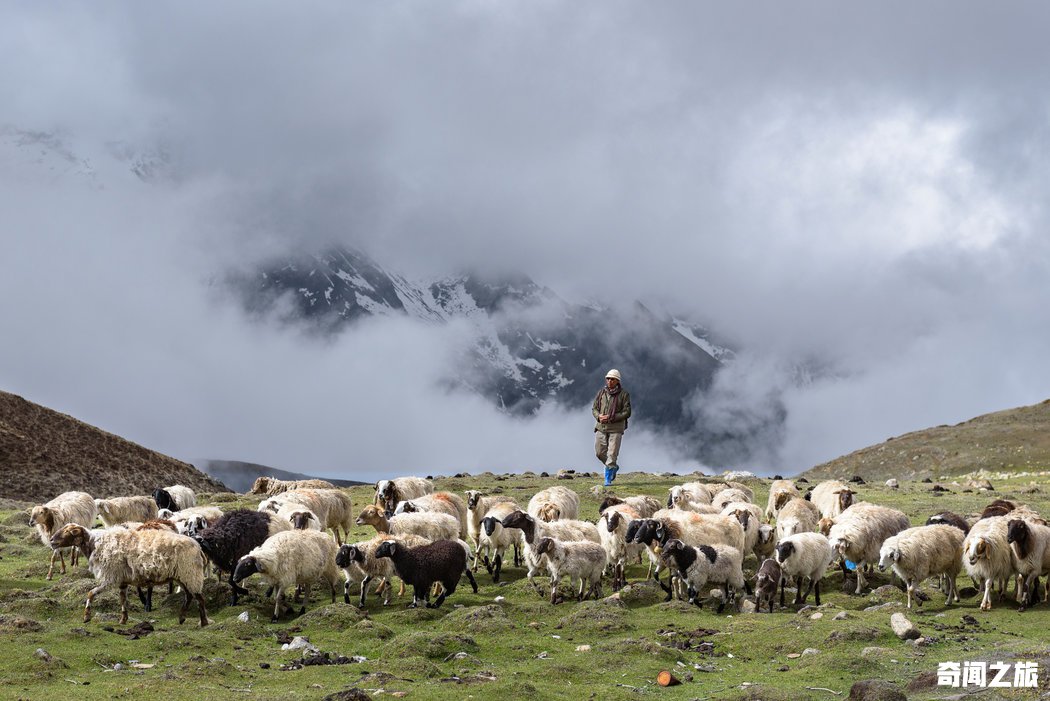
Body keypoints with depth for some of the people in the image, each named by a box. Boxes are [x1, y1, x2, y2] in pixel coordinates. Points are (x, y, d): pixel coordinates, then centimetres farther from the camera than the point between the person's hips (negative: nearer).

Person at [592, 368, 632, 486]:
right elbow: (594, 408, 11)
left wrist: (611, 418, -17)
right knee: (599, 452, 4)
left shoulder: (623, 394, -4)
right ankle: (613, 467, 30)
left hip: (616, 428, -4)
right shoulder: (601, 392, 6)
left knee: (612, 453, -7)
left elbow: (627, 412, -7)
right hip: (601, 426, 4)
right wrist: (599, 416, -12)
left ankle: (608, 479, -2)